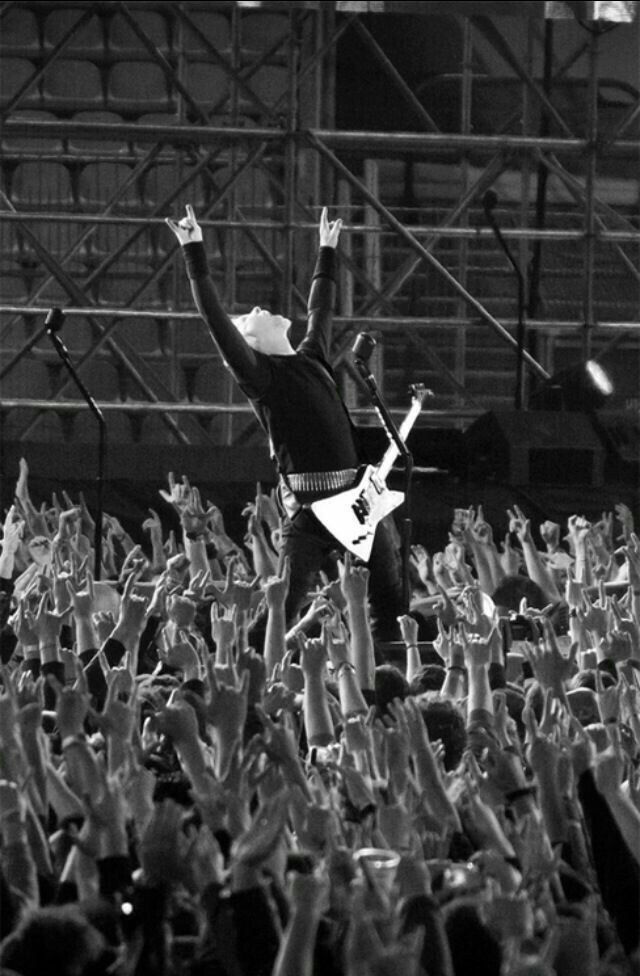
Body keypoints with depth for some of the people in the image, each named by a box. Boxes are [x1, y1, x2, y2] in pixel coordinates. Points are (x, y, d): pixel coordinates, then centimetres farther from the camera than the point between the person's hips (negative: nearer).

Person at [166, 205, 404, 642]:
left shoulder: (311, 359, 18)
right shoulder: (258, 373, -1)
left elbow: (321, 310, 34)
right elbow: (216, 318, -8)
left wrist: (328, 251, 43)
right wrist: (195, 252, -11)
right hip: (308, 503, -6)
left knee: (390, 598, 8)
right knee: (283, 605, -11)